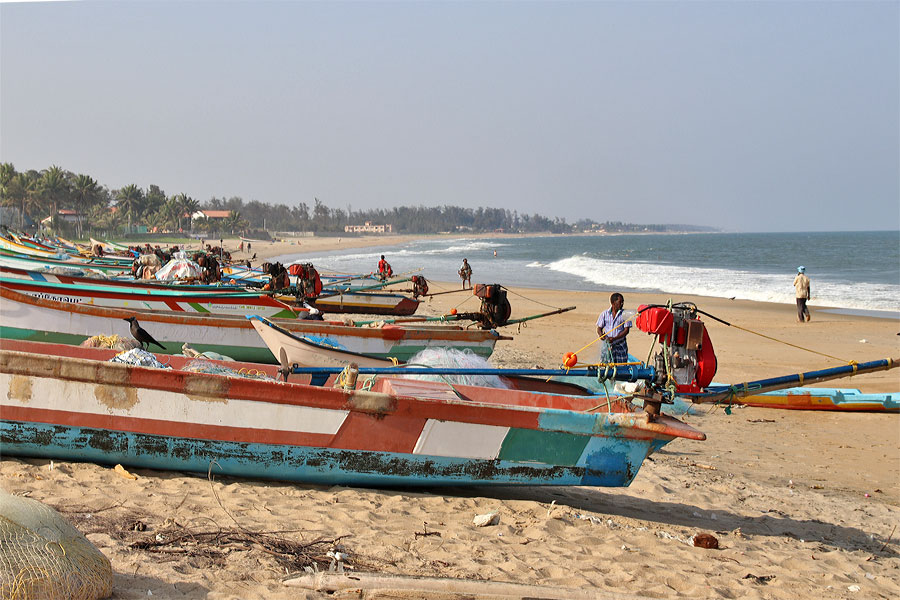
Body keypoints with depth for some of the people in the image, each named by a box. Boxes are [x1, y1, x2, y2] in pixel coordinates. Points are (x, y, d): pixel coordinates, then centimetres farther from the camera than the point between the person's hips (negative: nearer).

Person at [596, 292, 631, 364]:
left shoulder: (625, 314, -1)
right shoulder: (604, 314, 5)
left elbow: (626, 330, -7)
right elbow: (599, 328, 9)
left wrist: (614, 338, -19)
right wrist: (601, 335, -15)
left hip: (620, 345, -1)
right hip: (607, 345, 1)